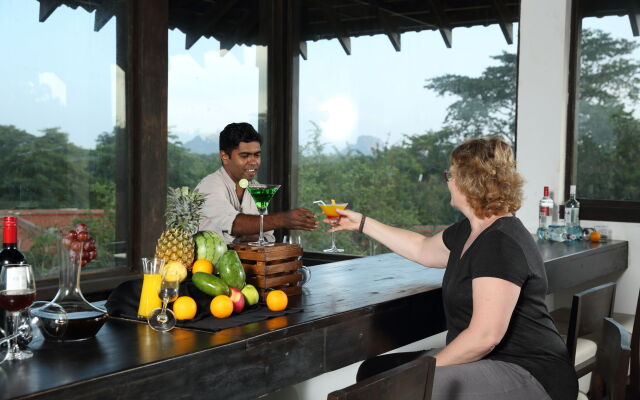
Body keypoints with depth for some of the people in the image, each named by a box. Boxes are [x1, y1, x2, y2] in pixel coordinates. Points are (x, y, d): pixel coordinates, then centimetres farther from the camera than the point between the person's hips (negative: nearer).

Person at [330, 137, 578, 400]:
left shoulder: (501, 243, -21)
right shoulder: (468, 232, 9)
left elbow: (484, 337, -26)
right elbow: (422, 250, 29)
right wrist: (362, 223, 33)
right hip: (485, 362, 9)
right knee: (373, 370, 1)